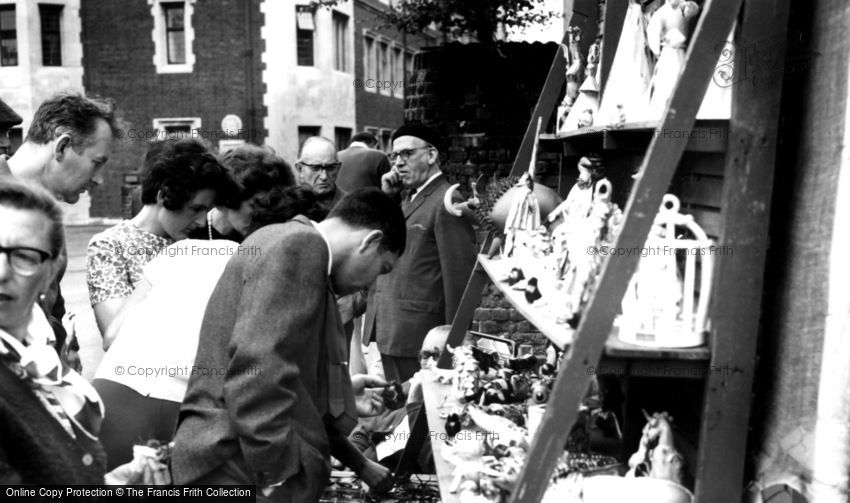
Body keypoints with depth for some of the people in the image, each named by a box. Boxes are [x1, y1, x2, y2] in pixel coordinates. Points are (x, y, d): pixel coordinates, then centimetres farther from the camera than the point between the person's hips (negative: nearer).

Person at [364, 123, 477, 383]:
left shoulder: (447, 202, -13)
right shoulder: (407, 196, 15)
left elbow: (458, 274, -16)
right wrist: (385, 197, 3)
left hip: (418, 336, -8)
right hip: (388, 330, 8)